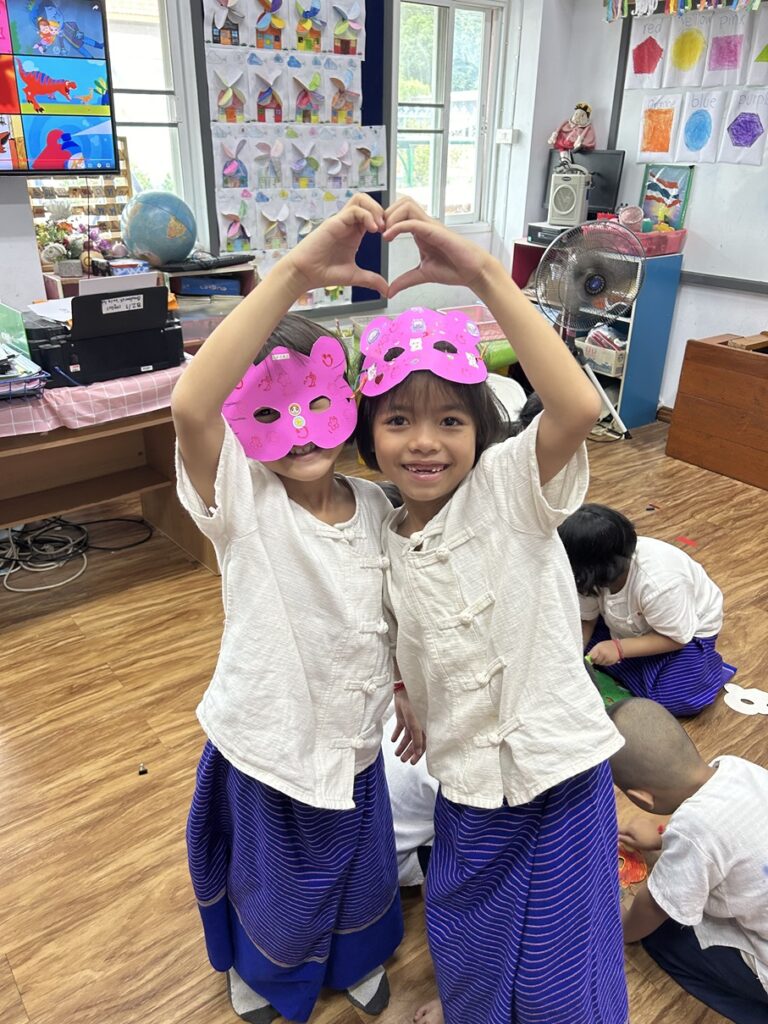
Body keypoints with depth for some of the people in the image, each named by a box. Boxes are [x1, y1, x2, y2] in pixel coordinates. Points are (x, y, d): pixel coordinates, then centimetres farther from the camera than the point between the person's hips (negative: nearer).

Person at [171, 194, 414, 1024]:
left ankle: (355, 957, 62)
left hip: (355, 743, 4)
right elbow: (190, 404, -46)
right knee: (273, 890, 24)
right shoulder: (239, 504, -25)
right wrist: (295, 273, -51)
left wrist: (407, 692, 11)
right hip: (267, 748, -3)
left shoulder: (373, 505, -10)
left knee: (360, 873, 28)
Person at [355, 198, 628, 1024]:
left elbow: (578, 407, -40)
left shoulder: (510, 484, -18)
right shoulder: (383, 545, -3)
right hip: (466, 777, 5)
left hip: (557, 766, -4)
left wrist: (483, 273, -41)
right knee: (464, 938, 29)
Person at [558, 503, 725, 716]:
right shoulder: (593, 574, -26)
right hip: (635, 625, 6)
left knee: (678, 698, -24)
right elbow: (586, 619, -11)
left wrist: (619, 648, -37)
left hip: (688, 629, -6)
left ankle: (706, 662, 6)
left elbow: (677, 639, -29)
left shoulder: (658, 584, -43)